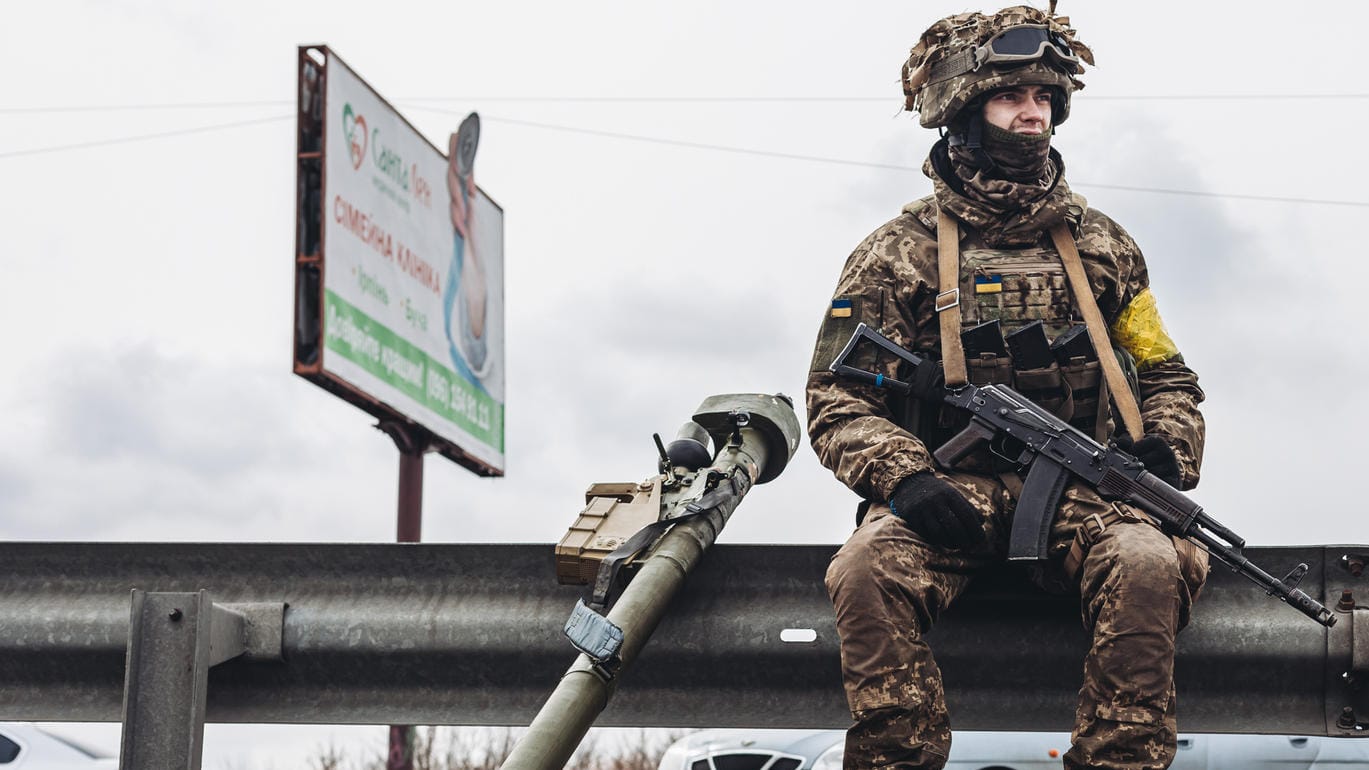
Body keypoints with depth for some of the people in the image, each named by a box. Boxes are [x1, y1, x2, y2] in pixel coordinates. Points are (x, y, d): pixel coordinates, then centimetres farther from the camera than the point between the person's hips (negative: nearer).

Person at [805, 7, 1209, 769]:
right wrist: (906, 480, -15)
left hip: (1081, 490, 2)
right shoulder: (898, 254, 7)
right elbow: (837, 399, 3)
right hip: (949, 495, -1)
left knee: (1148, 564, -31)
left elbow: (1167, 376, 21)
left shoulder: (1100, 244, 16)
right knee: (867, 569, -33)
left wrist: (1166, 449, -2)